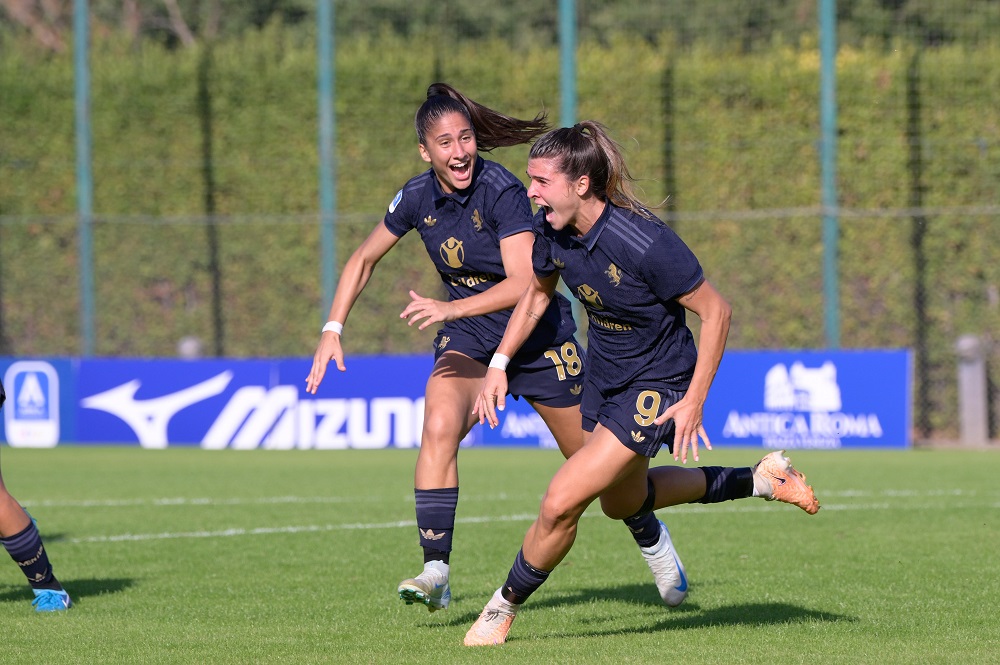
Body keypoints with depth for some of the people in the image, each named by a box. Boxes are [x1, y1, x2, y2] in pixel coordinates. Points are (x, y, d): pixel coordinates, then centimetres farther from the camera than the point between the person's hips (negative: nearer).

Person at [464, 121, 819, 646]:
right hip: (604, 379, 9)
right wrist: (499, 365, 2)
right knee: (621, 502, 28)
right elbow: (536, 294, 10)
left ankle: (504, 607, 8)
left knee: (560, 503, -16)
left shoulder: (645, 244, -33)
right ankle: (758, 480, 42)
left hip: (657, 387, -9)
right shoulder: (552, 230, -12)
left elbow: (716, 312, -22)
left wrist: (694, 401, -21)